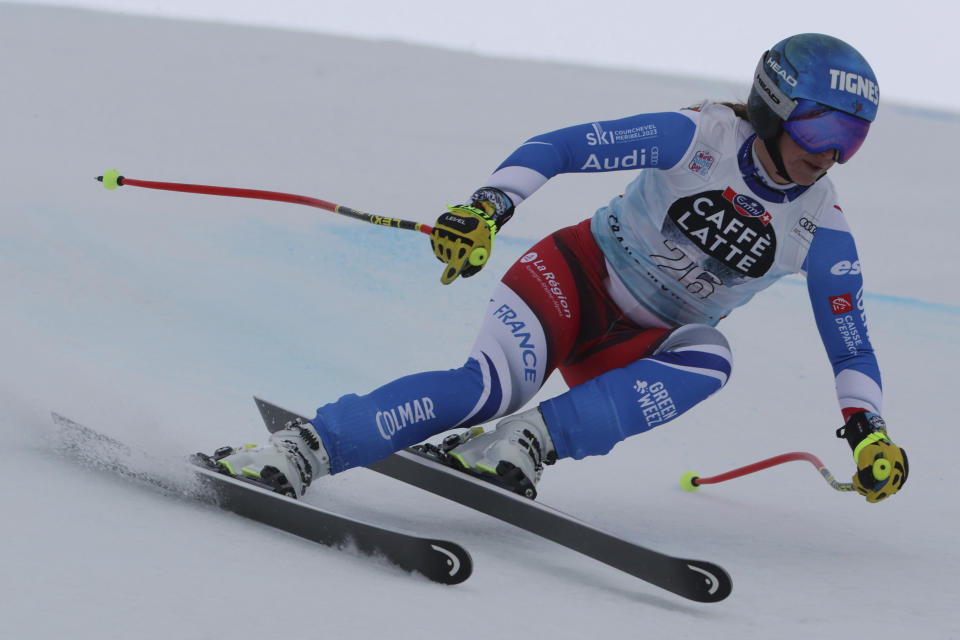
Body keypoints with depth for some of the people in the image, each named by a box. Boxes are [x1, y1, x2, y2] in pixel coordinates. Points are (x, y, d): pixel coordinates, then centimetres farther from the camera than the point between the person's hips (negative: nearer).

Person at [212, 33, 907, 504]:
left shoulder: (823, 232, -7)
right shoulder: (699, 136, -16)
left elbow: (851, 346, 2)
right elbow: (553, 148, -19)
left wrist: (869, 428, -14)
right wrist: (488, 207, -34)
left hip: (643, 344, 4)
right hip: (582, 270, -4)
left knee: (709, 359, -32)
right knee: (490, 386, -30)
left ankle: (529, 441, -34)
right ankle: (302, 448, -30)